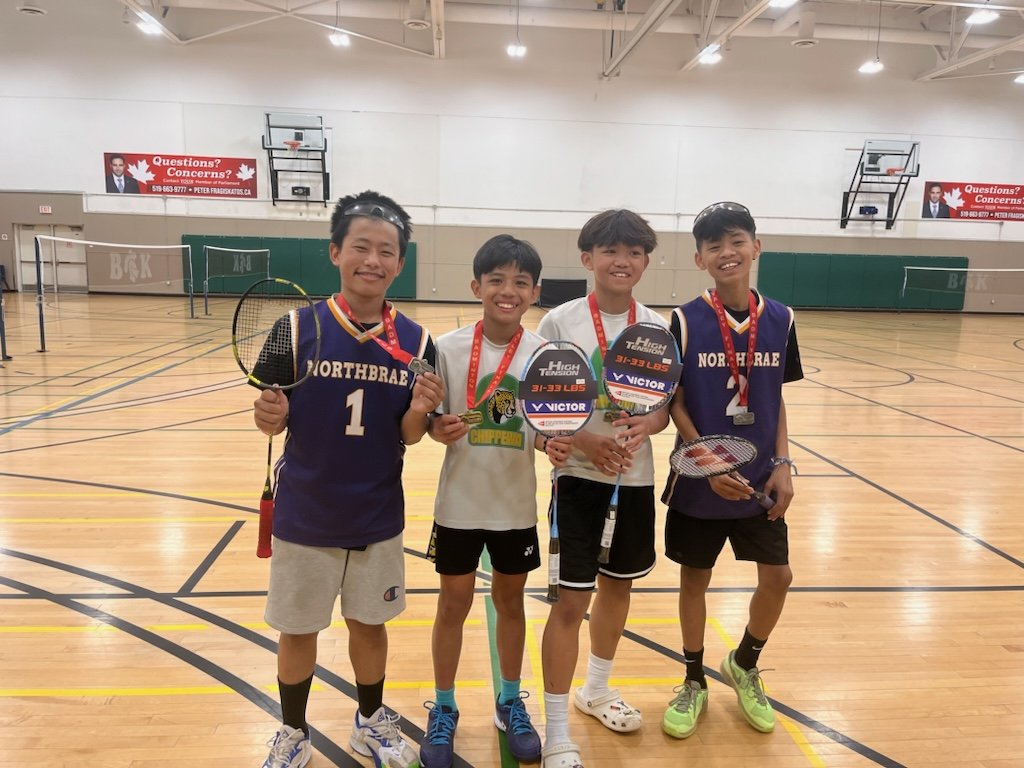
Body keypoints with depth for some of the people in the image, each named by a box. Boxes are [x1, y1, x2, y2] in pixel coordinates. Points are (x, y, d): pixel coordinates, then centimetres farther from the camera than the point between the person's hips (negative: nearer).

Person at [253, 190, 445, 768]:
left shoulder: (416, 342, -7)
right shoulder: (298, 327, -11)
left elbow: (409, 438, -2)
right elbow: (275, 424, -4)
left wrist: (419, 410, -22)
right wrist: (269, 414, -25)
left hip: (379, 517, 1)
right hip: (305, 514, -1)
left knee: (370, 622, 19)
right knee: (297, 630, 15)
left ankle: (371, 721, 44)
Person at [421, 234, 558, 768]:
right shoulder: (448, 347, -10)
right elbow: (428, 420, -4)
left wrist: (553, 442, -23)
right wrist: (439, 429, -25)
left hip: (516, 506, 1)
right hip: (459, 504, -1)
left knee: (510, 601, 18)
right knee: (453, 605, 12)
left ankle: (510, 704, 39)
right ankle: (443, 711, 34)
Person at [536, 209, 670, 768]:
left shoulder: (657, 326, 1)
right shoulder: (559, 322, -10)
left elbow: (666, 407, 5)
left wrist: (646, 425, -17)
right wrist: (582, 440, -24)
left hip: (636, 480, 5)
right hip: (579, 478, -4)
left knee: (618, 585, 19)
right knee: (571, 600, -2)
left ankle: (596, 691, 44)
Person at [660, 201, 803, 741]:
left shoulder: (779, 320, -1)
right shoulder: (686, 321, -11)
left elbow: (777, 401, 6)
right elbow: (675, 402, -9)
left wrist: (782, 464, -2)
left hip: (758, 479, 3)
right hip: (699, 479, -3)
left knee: (777, 577, 8)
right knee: (695, 576, 10)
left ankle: (744, 666, 36)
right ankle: (694, 682, 31)